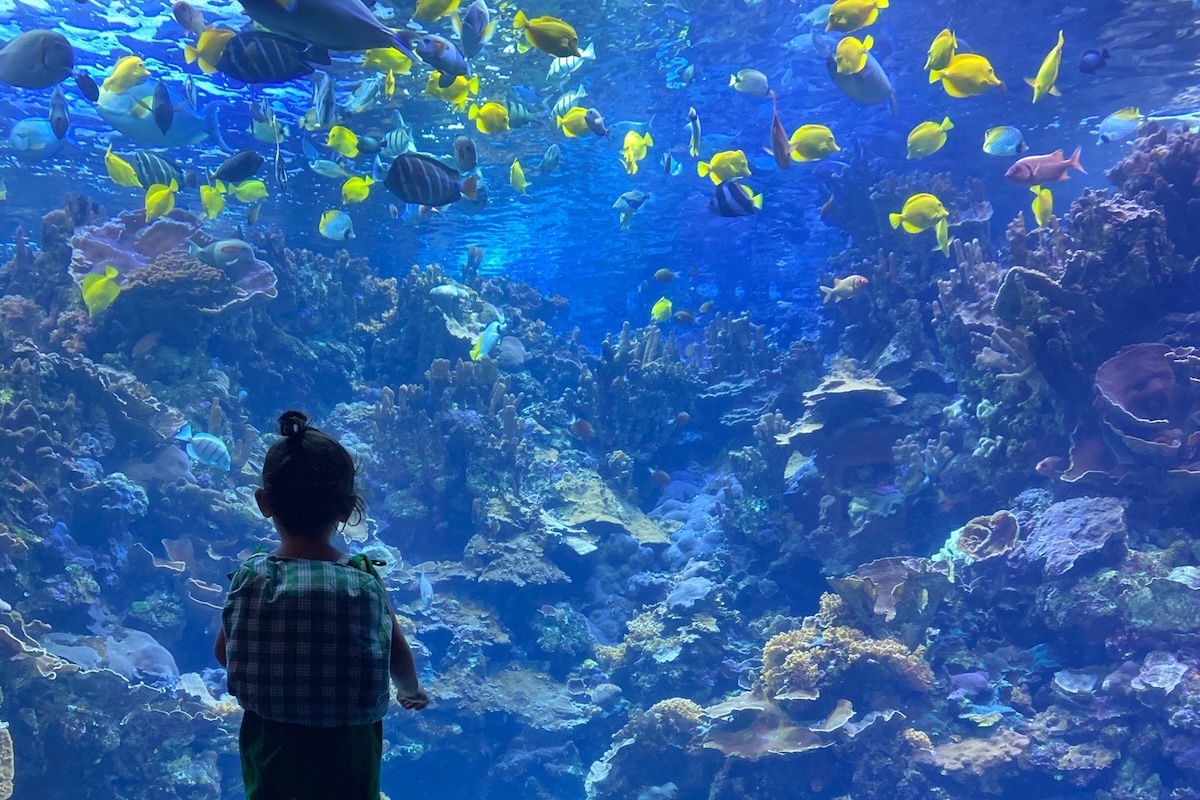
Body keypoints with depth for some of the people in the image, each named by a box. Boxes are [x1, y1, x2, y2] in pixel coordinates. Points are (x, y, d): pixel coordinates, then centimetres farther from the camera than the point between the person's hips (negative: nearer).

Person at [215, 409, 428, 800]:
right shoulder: (367, 580, -16)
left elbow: (224, 652, 1)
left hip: (269, 742, 2)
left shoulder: (248, 577, -13)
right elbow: (399, 654, -5)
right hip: (346, 751, -2)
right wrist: (413, 692, 18)